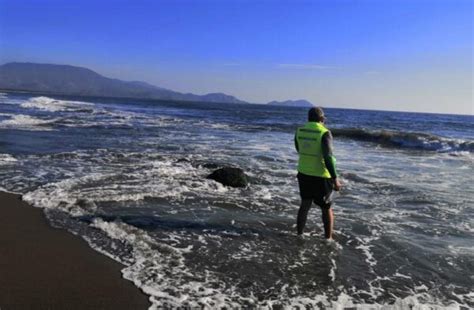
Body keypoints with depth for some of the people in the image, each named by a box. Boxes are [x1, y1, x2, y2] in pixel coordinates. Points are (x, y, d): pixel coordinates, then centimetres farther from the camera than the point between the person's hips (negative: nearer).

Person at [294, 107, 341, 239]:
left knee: (305, 204, 19)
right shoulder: (324, 133, -16)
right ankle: (328, 238, 20)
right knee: (326, 209, 12)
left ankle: (299, 234, 26)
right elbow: (328, 157, -23)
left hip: (303, 173, 5)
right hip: (321, 176, -5)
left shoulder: (299, 131, 0)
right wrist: (335, 179, -20)